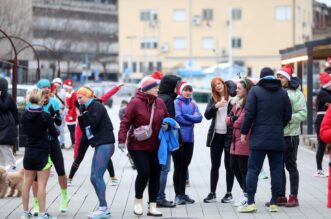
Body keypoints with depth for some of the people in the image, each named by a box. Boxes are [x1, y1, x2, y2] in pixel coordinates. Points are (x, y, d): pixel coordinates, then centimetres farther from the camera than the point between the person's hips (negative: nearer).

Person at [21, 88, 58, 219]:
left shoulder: (25, 115, -1)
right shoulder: (45, 116, -15)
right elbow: (54, 134, -5)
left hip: (28, 152, 5)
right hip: (42, 153, -5)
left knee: (27, 183, 12)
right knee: (41, 184, -1)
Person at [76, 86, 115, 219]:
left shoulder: (97, 106, -7)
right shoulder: (88, 109, 19)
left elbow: (93, 123, -18)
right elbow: (84, 129, 13)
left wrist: (83, 113, -7)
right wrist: (81, 117, 0)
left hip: (105, 144, -9)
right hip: (99, 145, 9)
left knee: (97, 176, -15)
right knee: (94, 178, 7)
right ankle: (103, 208, 10)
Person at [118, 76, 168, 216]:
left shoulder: (160, 102, 4)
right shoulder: (135, 103, -13)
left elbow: (166, 117, 19)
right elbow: (125, 122, -12)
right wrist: (122, 140, -20)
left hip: (155, 146, 6)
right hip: (137, 146, -6)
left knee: (155, 174, 5)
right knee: (144, 172, -14)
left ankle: (153, 206, 14)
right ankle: (138, 201, 11)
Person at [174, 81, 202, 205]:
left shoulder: (192, 104, 14)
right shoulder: (176, 102, -3)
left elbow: (199, 118, 1)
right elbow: (178, 118, -15)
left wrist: (186, 116, -10)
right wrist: (192, 120, -4)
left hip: (189, 139, 6)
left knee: (185, 167, 11)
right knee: (178, 167, -1)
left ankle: (183, 193, 17)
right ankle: (178, 195, 3)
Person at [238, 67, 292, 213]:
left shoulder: (255, 90, -3)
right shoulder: (282, 93, 8)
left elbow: (249, 114, -7)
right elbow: (288, 115, 8)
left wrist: (244, 132, 2)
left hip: (259, 137, -3)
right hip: (277, 138, 3)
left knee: (253, 170, 0)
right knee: (276, 170, 7)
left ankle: (250, 202, -5)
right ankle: (274, 203, 8)